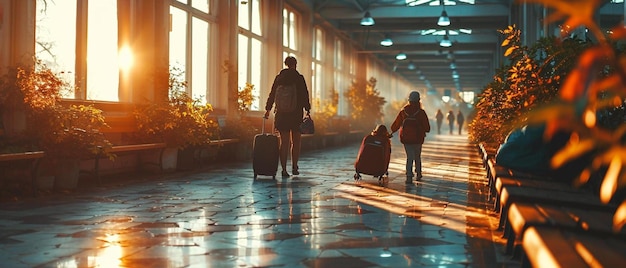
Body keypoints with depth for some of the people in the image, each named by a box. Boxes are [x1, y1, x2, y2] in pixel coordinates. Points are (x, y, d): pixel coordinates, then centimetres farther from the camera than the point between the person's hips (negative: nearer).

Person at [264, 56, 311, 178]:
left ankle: (284, 169, 1)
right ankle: (294, 167, 13)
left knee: (284, 142, 5)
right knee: (296, 142, 11)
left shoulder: (279, 77, 5)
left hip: (282, 114, 3)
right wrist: (307, 110, -2)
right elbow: (305, 95, -7)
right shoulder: (299, 78, -4)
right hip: (296, 113, -2)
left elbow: (272, 94, 8)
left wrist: (268, 109, 14)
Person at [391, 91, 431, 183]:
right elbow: (427, 127, -5)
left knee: (409, 157, 4)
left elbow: (396, 124, 6)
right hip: (418, 138, -1)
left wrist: (392, 131, 23)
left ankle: (409, 177, -10)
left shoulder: (403, 112, -3)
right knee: (417, 156, 17)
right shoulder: (421, 112, -10)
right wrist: (425, 131, 18)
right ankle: (418, 174, 28)